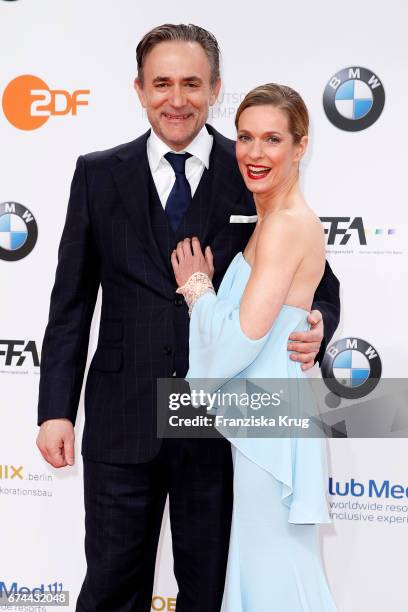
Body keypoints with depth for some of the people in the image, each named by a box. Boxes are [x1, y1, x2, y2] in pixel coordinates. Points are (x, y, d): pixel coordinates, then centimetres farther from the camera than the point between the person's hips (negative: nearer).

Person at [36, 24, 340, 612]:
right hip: (123, 419, 1)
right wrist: (56, 409, -2)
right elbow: (72, 302, 3)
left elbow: (317, 283, 4)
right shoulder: (99, 175, 2)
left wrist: (317, 325, -18)